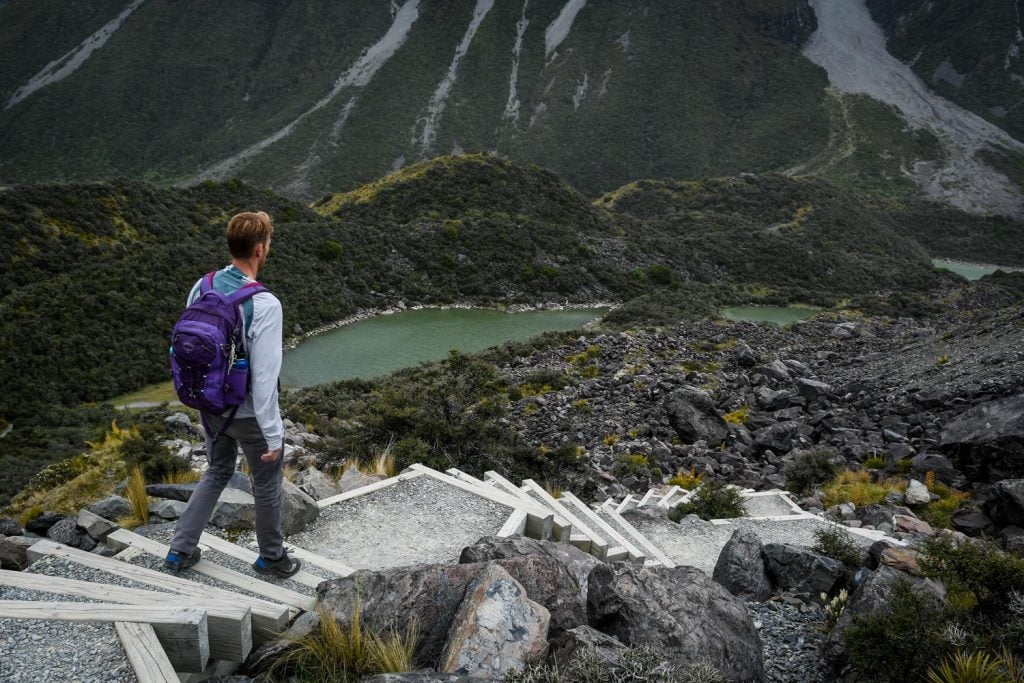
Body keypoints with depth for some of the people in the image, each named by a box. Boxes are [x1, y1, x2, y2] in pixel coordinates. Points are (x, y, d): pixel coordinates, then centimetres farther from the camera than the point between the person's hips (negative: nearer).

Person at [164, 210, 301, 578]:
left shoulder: (201, 287, -6)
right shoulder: (265, 305, -27)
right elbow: (264, 377, -26)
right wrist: (274, 436, -18)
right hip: (248, 413, -6)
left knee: (216, 472, 28)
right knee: (267, 483, 16)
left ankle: (180, 550, 33)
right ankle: (272, 557, 36)